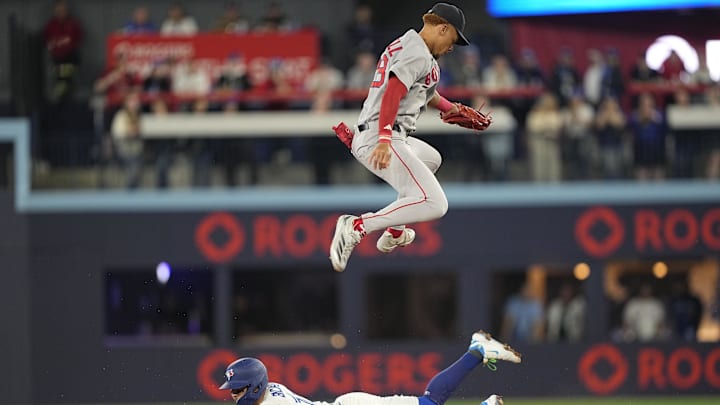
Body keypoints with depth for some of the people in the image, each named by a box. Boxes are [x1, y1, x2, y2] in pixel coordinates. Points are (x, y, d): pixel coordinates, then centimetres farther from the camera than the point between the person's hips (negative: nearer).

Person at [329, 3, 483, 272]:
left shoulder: (401, 45, 23)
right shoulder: (419, 55, -8)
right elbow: (393, 92, -22)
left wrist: (453, 109, 47)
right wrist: (384, 140, -31)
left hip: (364, 138, 11)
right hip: (380, 139, -11)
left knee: (431, 158, 38)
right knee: (434, 204, -21)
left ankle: (394, 233, 31)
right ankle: (357, 227, -26)